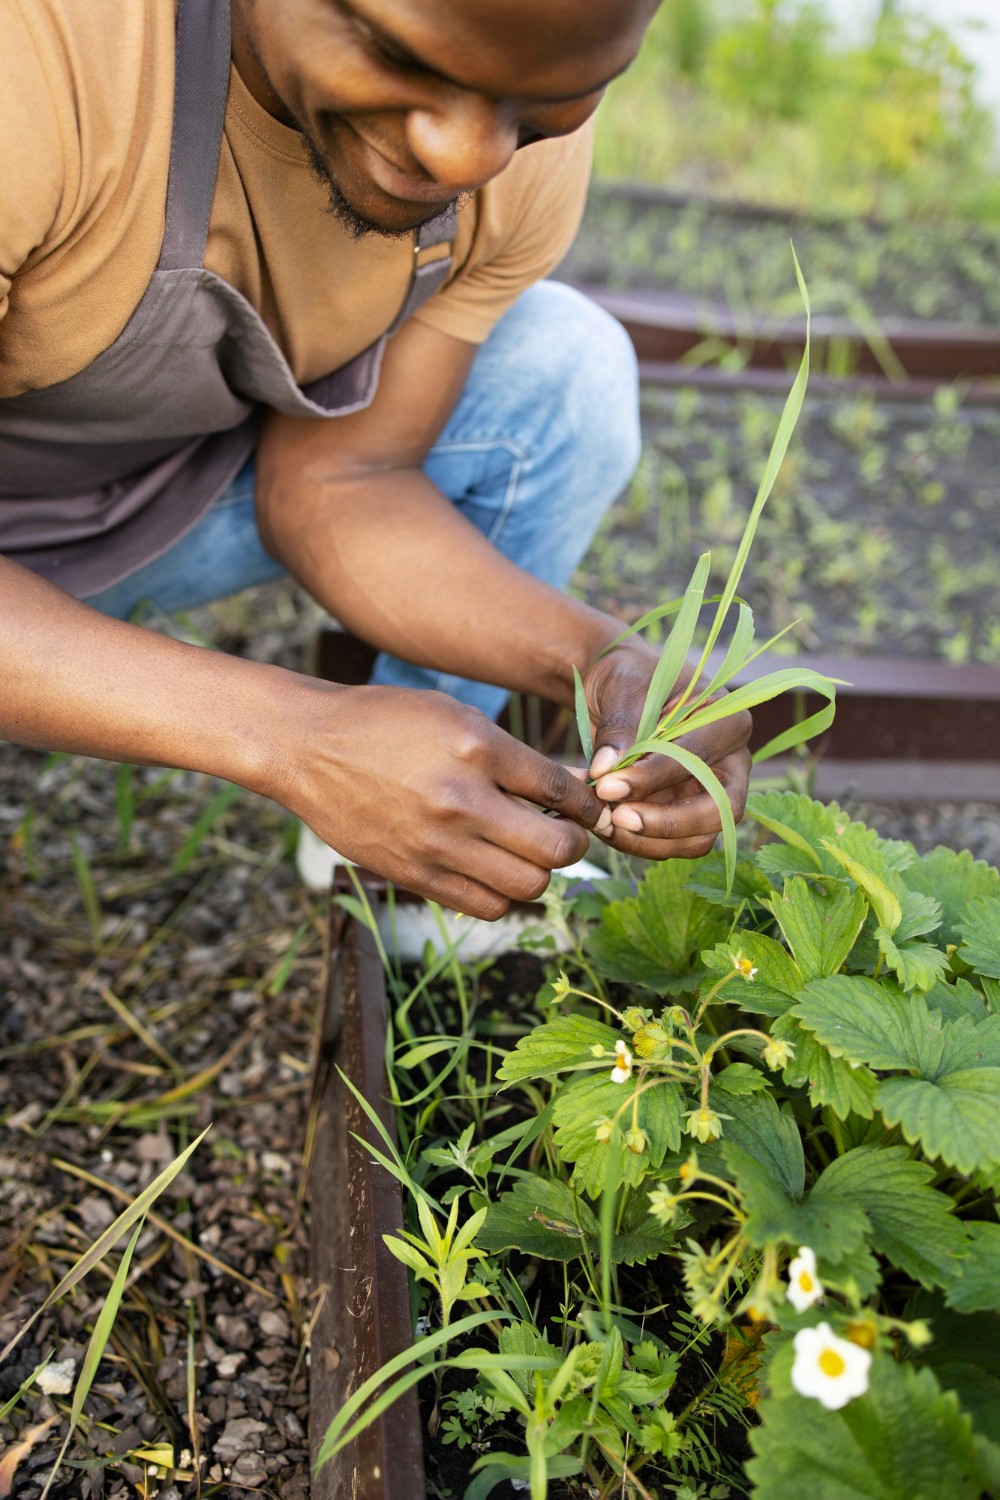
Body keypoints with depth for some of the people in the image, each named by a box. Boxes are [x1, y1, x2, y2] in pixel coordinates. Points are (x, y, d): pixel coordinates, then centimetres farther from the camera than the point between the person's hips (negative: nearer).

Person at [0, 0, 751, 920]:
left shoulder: (533, 159, -17)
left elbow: (335, 482, -13)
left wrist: (599, 661, -26)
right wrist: (296, 737, -41)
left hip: (177, 483, 5)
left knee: (563, 374, -12)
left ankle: (419, 839, 6)